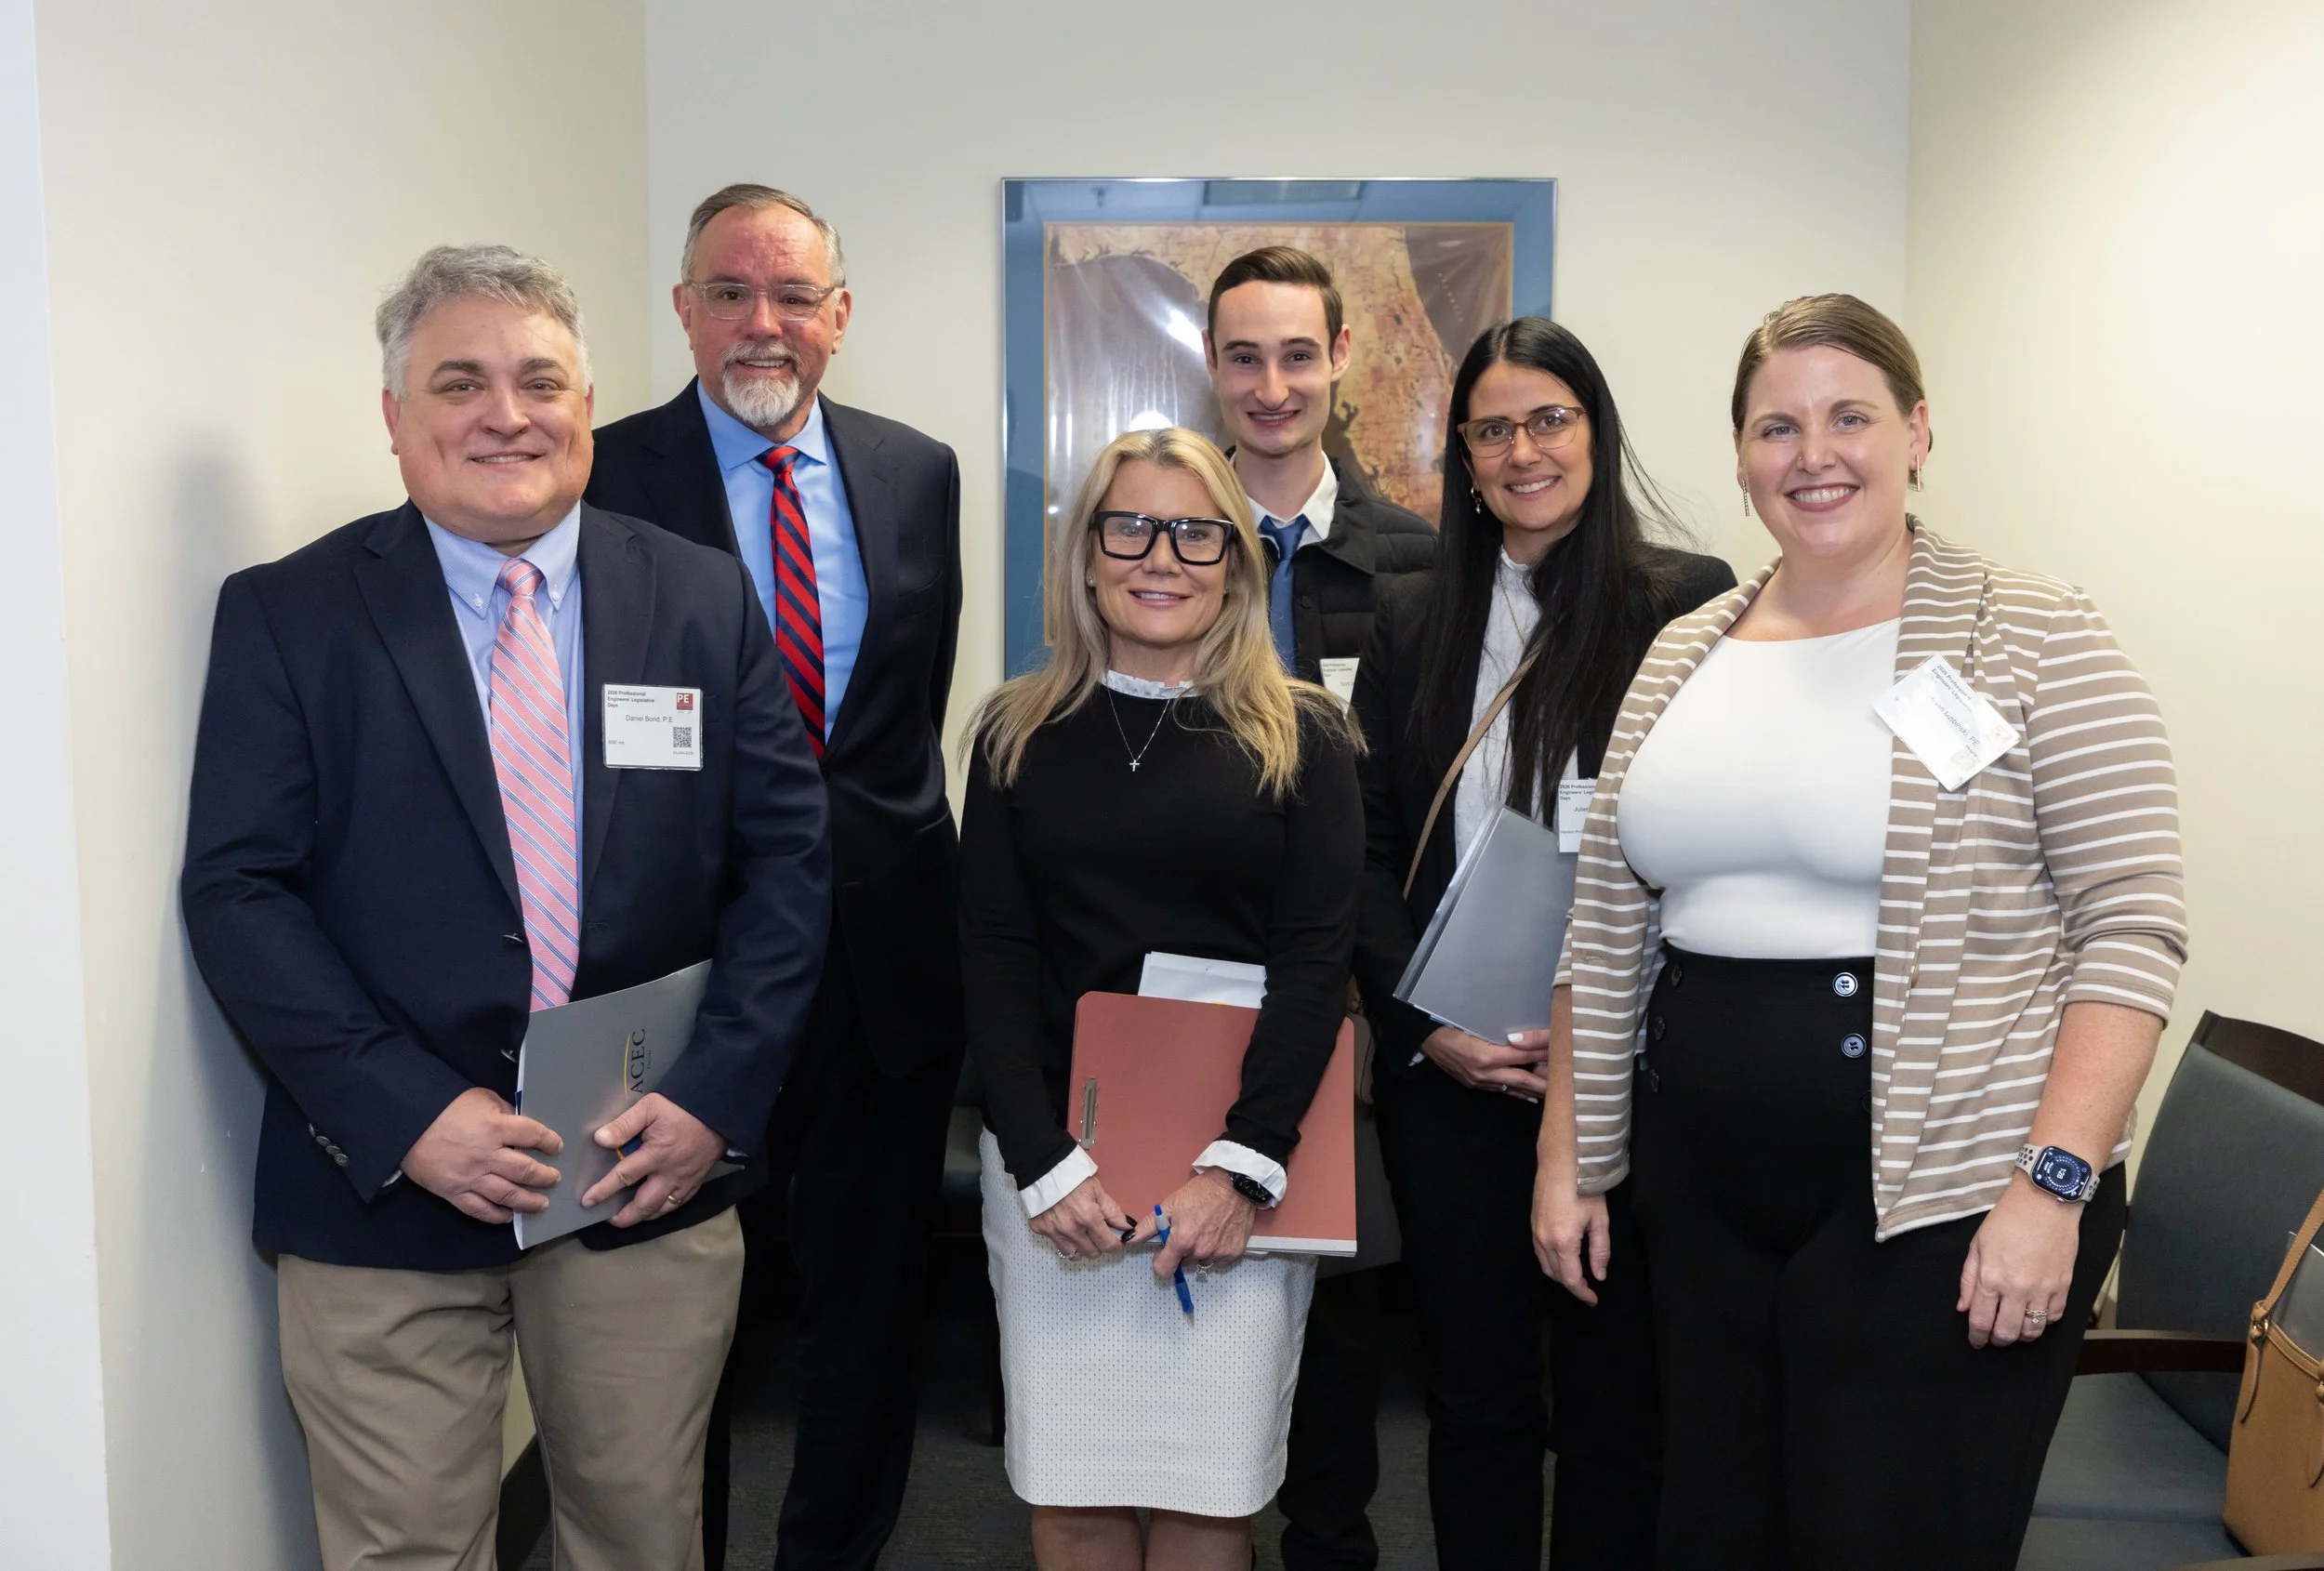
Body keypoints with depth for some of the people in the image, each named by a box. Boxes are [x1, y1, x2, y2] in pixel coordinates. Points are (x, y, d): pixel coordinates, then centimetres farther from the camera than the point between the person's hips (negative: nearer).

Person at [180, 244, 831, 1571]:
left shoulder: (708, 601, 2)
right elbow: (238, 888, -7)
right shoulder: (286, 616, -2)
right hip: (385, 1186, -1)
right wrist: (406, 1114, -16)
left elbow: (788, 854, 0)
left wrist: (717, 1095, -10)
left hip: (657, 1171, 2)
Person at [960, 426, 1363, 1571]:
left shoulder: (1301, 736, 3)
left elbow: (1316, 959, -4)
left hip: (1241, 1161, -1)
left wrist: (1241, 1166, -13)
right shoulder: (1019, 734, 6)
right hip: (1050, 1152, 1)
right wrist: (1045, 1165, -10)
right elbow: (993, 960, 1)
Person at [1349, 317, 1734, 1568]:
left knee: (1618, 1396, 10)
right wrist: (1426, 1026, -6)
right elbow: (1367, 847, 6)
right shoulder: (1413, 621, 8)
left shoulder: (1688, 600, -1)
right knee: (1475, 1392, 13)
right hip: (1450, 1076, 2)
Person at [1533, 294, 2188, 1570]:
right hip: (1705, 1200, 5)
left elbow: (2129, 928, -10)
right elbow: (1607, 932, 11)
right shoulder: (1681, 657, 9)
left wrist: (2054, 1182, -18)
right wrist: (1569, 1155, 10)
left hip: (1941, 1209, -5)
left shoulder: (2034, 640, -5)